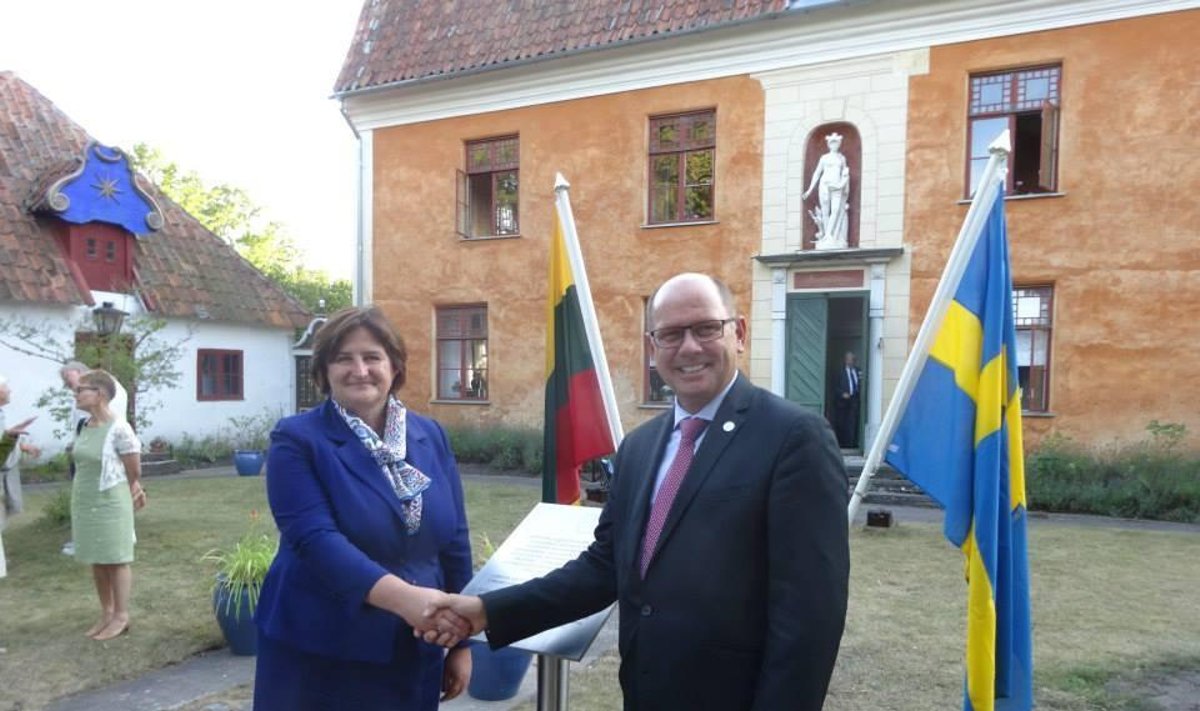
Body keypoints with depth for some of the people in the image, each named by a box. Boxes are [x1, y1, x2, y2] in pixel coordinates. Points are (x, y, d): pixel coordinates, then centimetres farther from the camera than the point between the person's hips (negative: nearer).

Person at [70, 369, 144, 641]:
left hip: (110, 504, -7)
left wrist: (132, 493, 5)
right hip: (84, 504, 7)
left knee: (116, 560, 3)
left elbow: (134, 471, -10)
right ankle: (107, 613, 27)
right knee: (97, 562, 15)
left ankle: (121, 616, 14)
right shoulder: (84, 427, 4)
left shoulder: (119, 429, -19)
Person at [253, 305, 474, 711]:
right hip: (317, 655, -3)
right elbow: (316, 538, -21)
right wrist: (402, 596, -34)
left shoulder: (431, 437, 3)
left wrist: (461, 642, 7)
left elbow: (454, 541, 6)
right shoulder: (297, 440, -9)